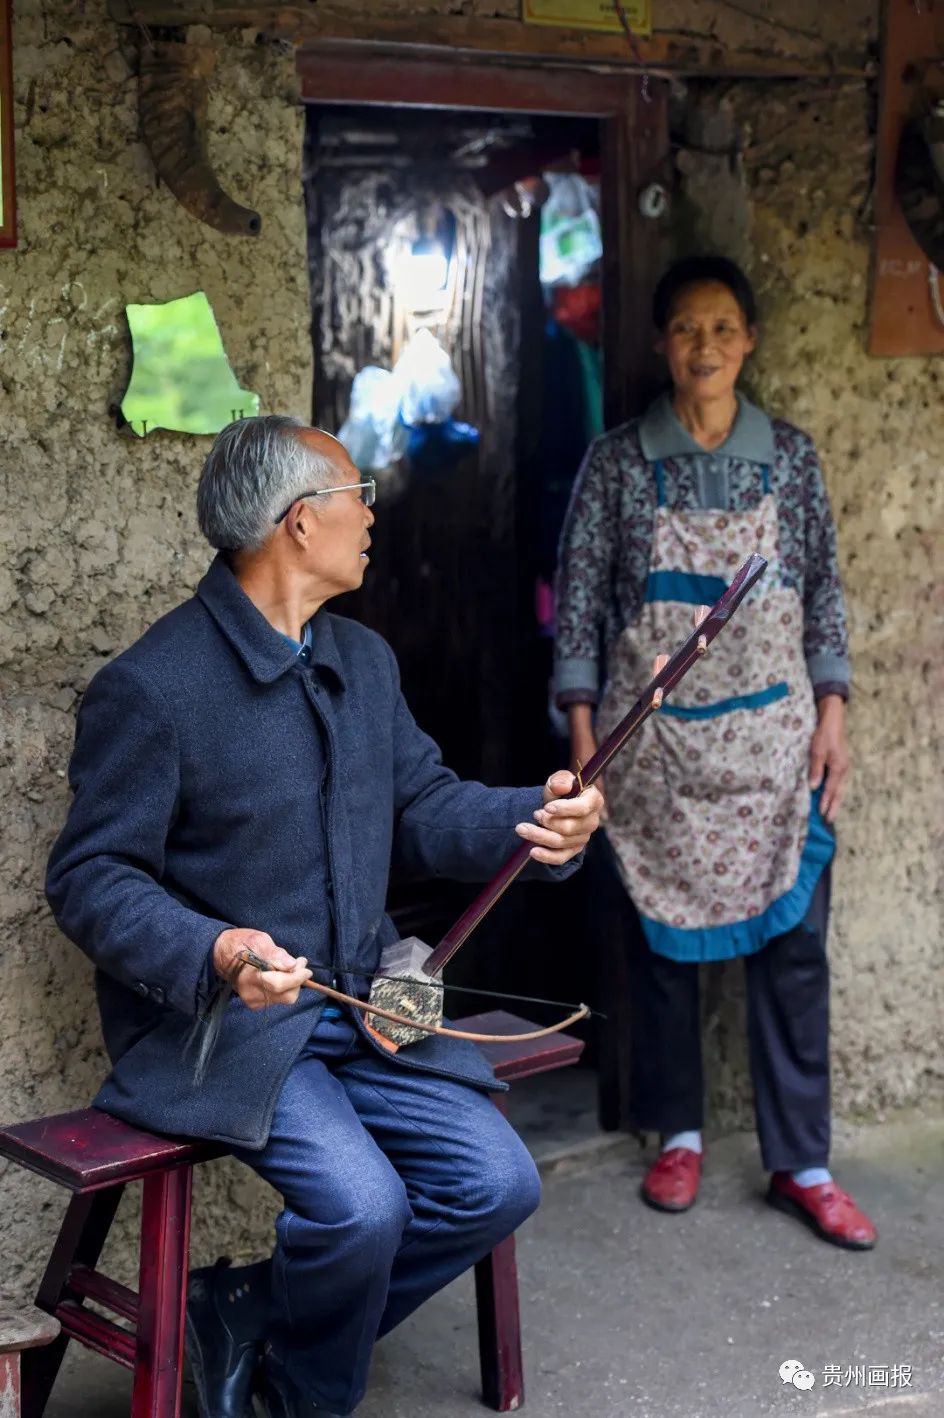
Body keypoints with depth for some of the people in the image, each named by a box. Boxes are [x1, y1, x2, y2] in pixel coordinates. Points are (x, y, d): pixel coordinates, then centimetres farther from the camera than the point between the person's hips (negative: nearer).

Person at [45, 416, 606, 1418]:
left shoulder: (364, 661, 12)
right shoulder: (150, 686, -14)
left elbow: (423, 809, 14)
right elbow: (91, 880, -13)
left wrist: (535, 820, -7)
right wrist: (213, 954, -31)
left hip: (358, 1008, 8)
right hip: (213, 1024, -7)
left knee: (496, 1182, -8)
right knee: (361, 1203, -27)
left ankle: (250, 1313, 9)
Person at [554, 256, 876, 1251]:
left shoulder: (789, 456, 4)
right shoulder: (618, 461, -1)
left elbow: (823, 589, 8)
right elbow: (579, 600, -1)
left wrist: (831, 711, 1)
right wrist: (583, 731, -5)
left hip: (772, 739, 1)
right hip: (656, 745, -1)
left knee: (791, 941, 1)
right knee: (662, 933, 8)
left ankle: (800, 1164, 10)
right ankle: (677, 1135, 25)